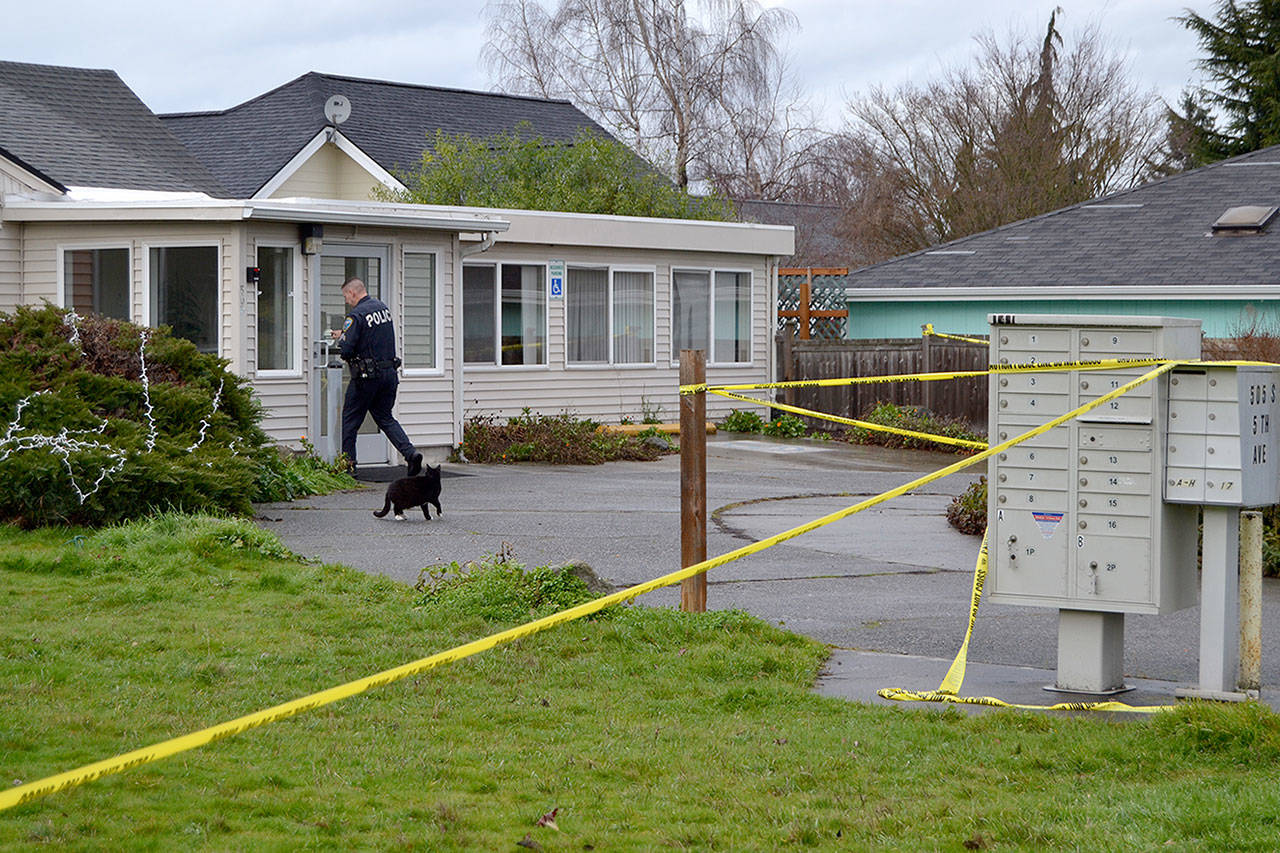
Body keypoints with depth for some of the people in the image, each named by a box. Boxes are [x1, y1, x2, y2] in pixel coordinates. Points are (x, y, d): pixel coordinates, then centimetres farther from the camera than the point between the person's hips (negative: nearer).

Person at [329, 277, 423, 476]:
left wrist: (340, 341, 3)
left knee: (350, 419, 8)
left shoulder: (356, 315, -16)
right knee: (385, 418, 15)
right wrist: (343, 333, 22)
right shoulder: (383, 307, 9)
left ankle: (347, 465, 11)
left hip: (367, 376, -7)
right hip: (390, 373, 7)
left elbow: (345, 349, -21)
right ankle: (410, 452, -4)